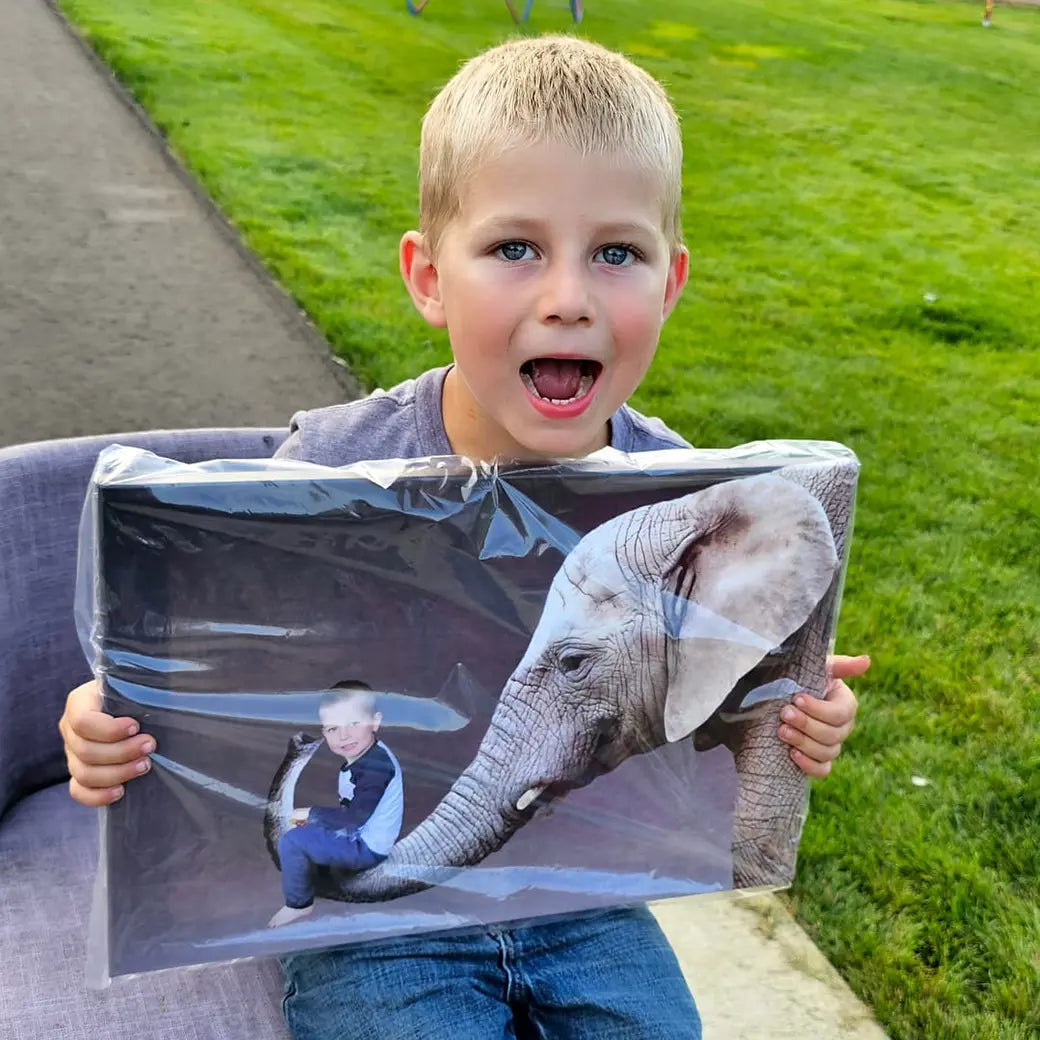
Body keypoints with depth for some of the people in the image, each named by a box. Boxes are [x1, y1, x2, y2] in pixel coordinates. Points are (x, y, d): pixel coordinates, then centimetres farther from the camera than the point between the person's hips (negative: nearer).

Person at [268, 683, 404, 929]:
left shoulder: (376, 766, -29)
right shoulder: (362, 756, 1)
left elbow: (356, 816, -30)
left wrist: (311, 813, -18)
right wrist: (315, 817, -2)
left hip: (366, 847, -10)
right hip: (357, 835, 10)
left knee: (291, 842, -12)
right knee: (306, 829, 25)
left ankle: (299, 904, 4)